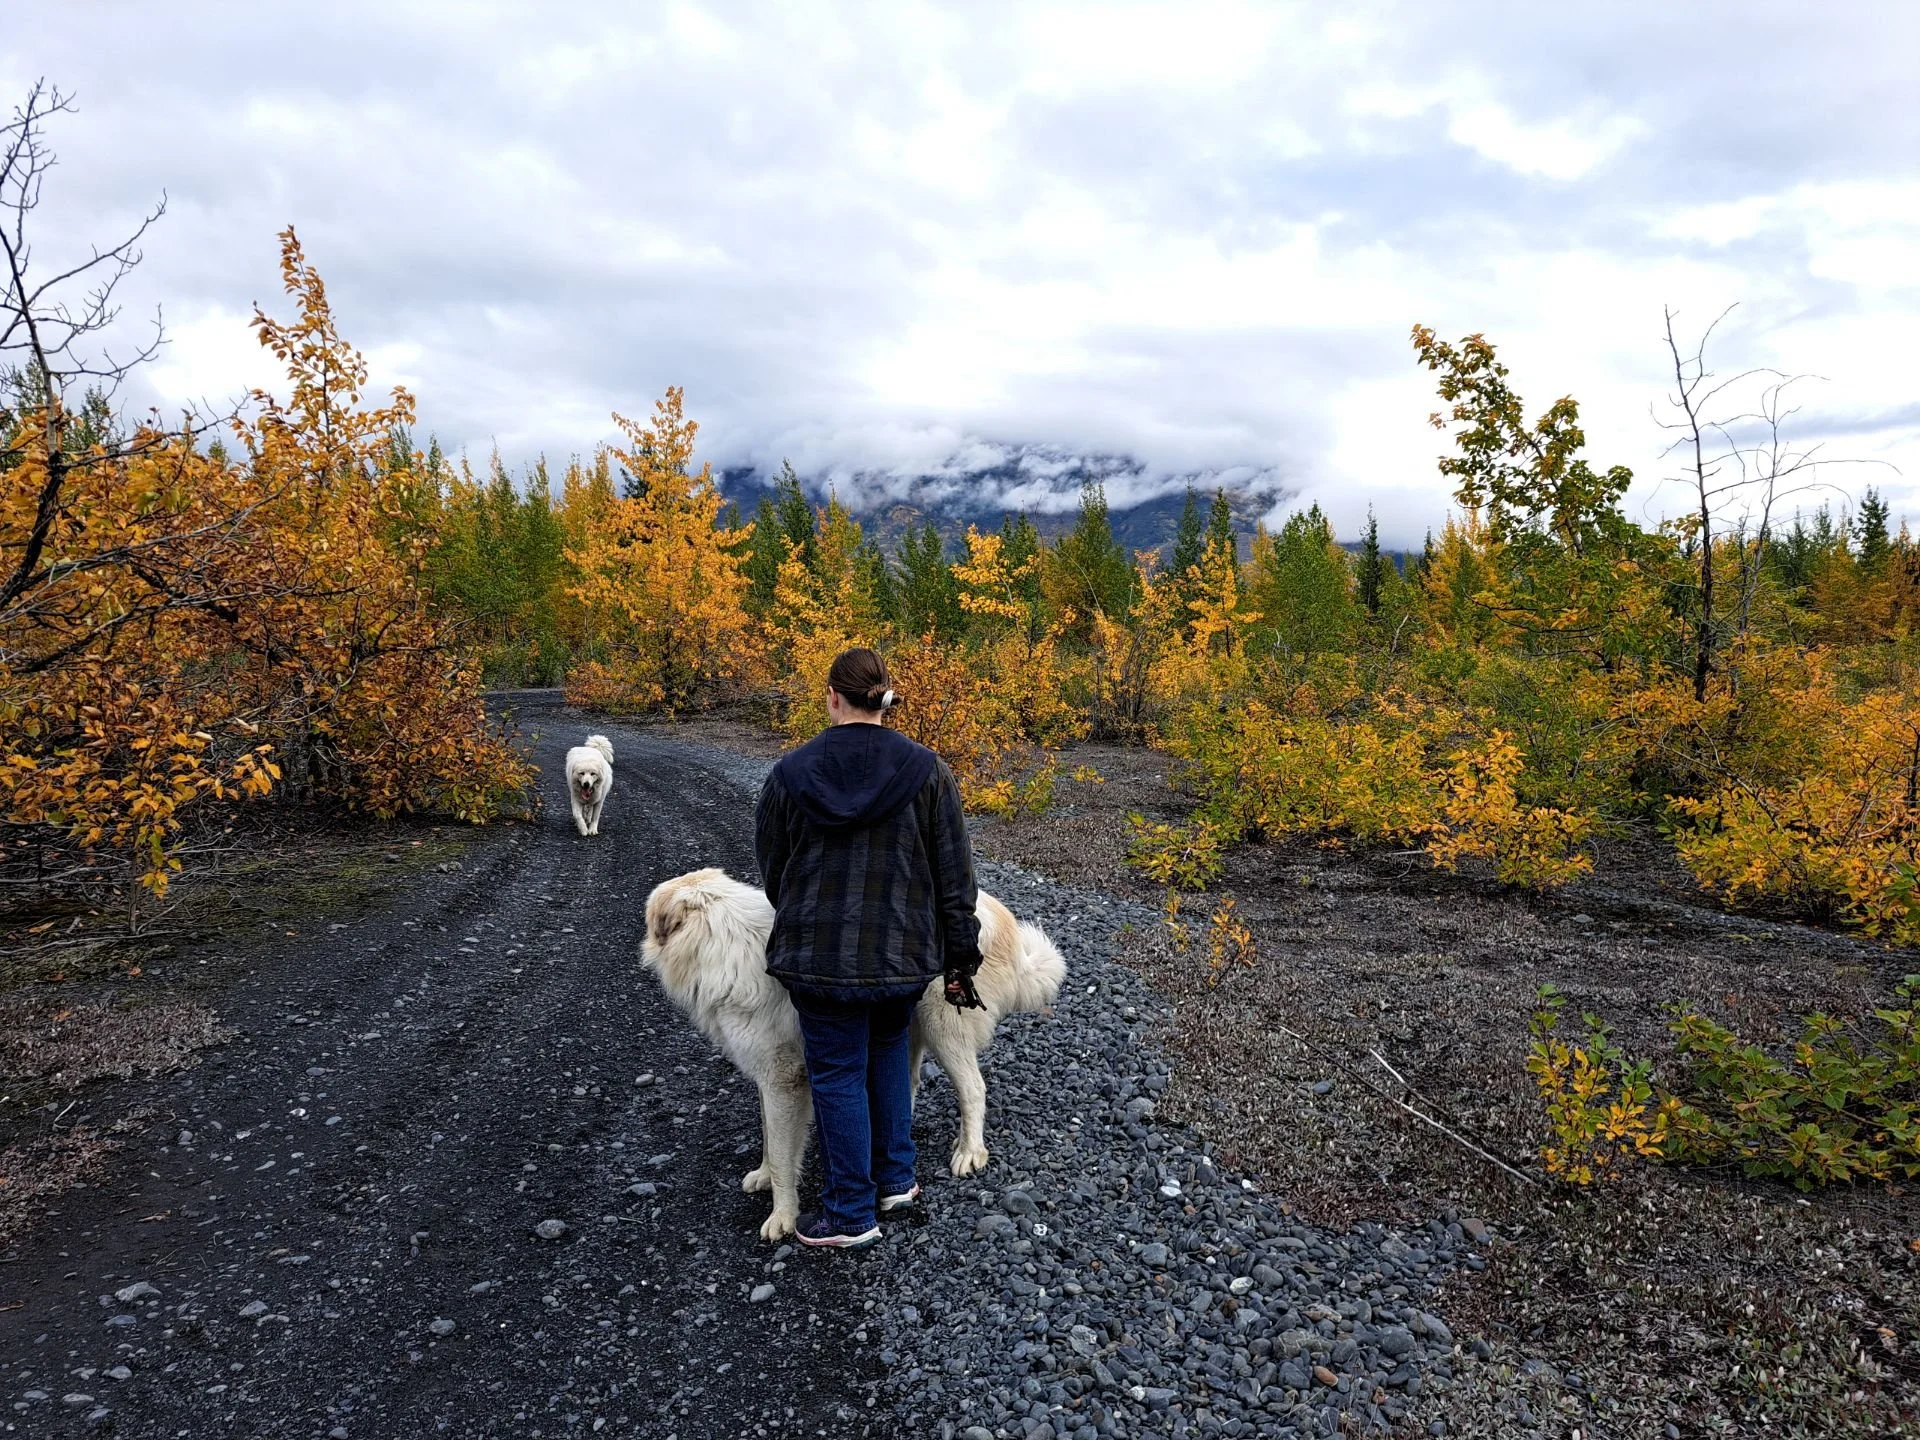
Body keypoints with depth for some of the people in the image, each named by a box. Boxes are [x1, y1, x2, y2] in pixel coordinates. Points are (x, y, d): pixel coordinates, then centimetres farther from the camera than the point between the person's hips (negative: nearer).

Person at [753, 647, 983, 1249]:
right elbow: (955, 876, -5)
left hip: (819, 954, -1)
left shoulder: (791, 772, -6)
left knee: (838, 1073, 10)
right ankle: (894, 1180, 33)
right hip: (903, 952, 2)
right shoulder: (926, 770, -7)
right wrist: (960, 956, 4)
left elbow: (771, 869, 6)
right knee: (887, 1050, 25)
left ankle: (851, 1215, 20)